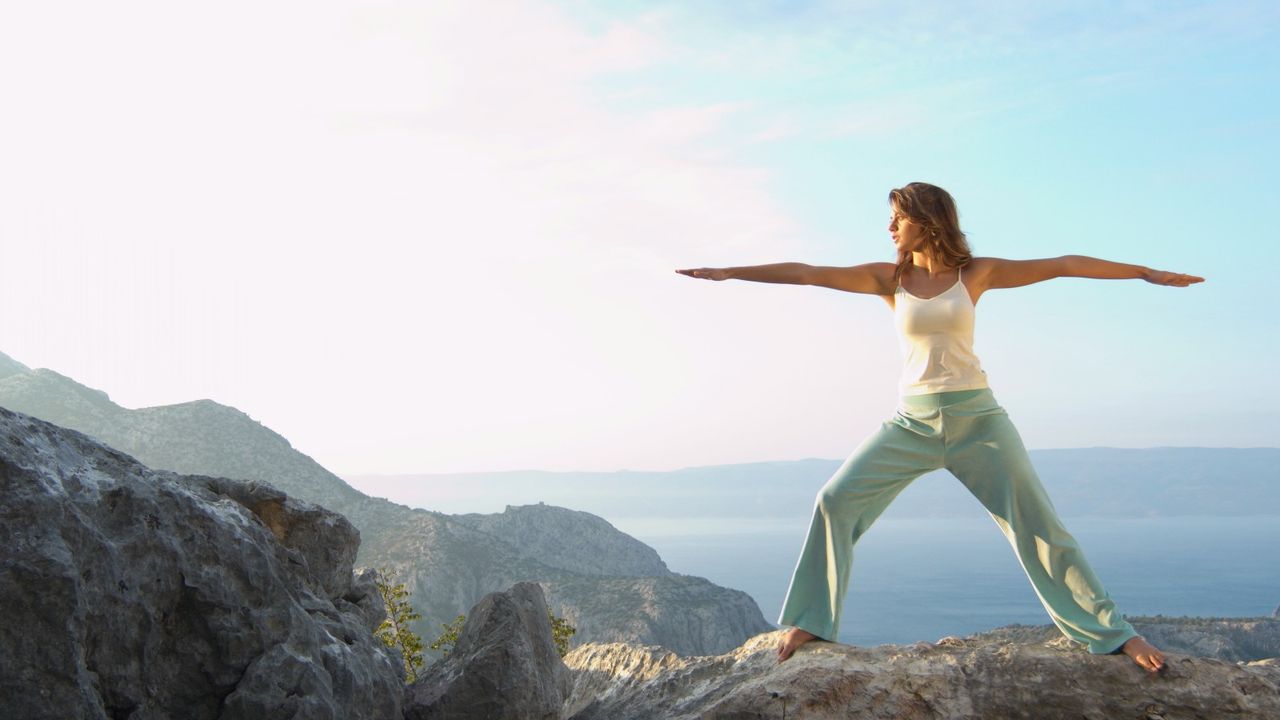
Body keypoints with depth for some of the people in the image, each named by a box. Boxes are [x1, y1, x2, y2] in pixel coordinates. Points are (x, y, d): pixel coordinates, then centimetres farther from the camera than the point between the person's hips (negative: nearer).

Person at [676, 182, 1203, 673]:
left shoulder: (976, 273, 1)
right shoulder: (889, 278, 2)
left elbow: (1065, 265, 3)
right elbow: (806, 274, -3)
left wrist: (1145, 272, 5)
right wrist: (730, 272, -7)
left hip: (977, 417, -1)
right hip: (912, 421, 1)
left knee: (1037, 522, -2)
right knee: (835, 500, -10)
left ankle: (1112, 633, 11)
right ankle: (812, 622, 3)